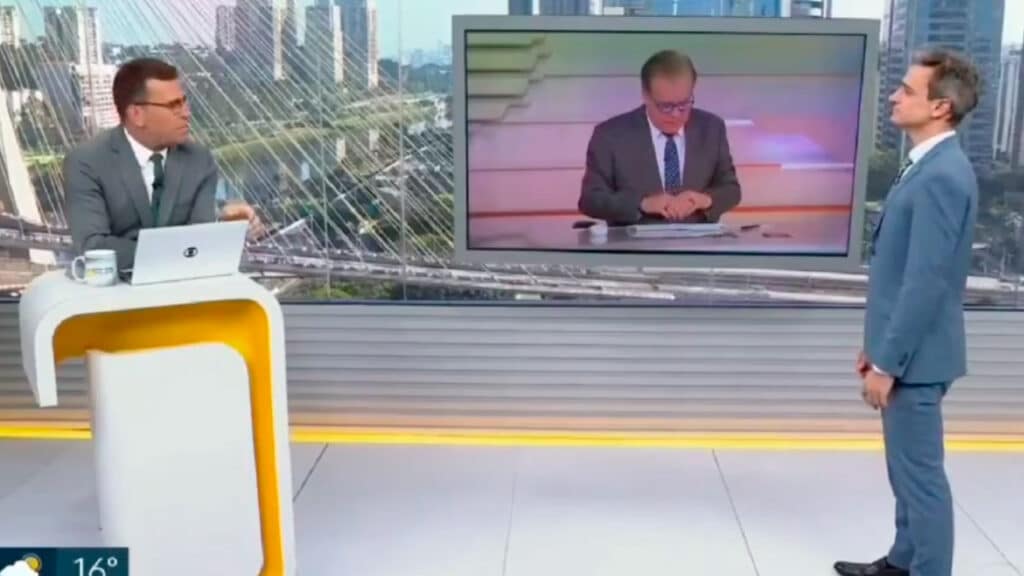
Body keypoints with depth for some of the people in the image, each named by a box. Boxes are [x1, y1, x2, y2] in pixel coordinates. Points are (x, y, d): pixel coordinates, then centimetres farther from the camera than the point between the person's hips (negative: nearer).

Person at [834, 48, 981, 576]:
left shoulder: (941, 176, -21)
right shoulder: (929, 167, 11)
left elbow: (925, 282, -24)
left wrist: (887, 363, -19)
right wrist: (877, 346, 19)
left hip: (914, 356, -10)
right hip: (903, 347, 10)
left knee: (921, 472, 2)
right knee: (907, 468, 21)